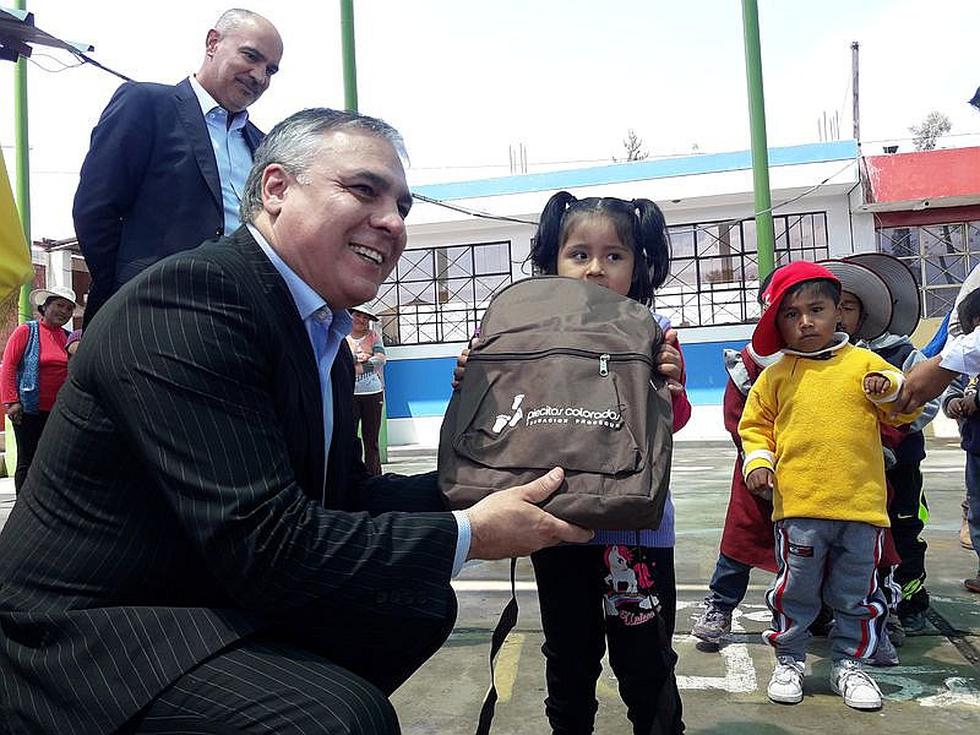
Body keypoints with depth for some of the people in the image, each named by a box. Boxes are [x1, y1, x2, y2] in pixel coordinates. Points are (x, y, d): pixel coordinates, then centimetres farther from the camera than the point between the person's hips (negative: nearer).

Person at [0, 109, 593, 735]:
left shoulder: (327, 340, 6)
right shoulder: (187, 297, -23)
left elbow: (346, 495, 9)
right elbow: (263, 544, -28)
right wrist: (468, 534, -19)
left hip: (222, 600, 9)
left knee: (421, 604, 10)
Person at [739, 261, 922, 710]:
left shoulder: (864, 364, 5)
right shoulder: (776, 375, 4)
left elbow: (903, 412, 11)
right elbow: (755, 425, 12)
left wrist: (889, 390, -9)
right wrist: (757, 461, -4)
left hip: (862, 506, 1)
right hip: (799, 507, -1)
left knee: (857, 595, 13)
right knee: (795, 592, 9)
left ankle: (848, 664, 32)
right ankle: (788, 661, 28)